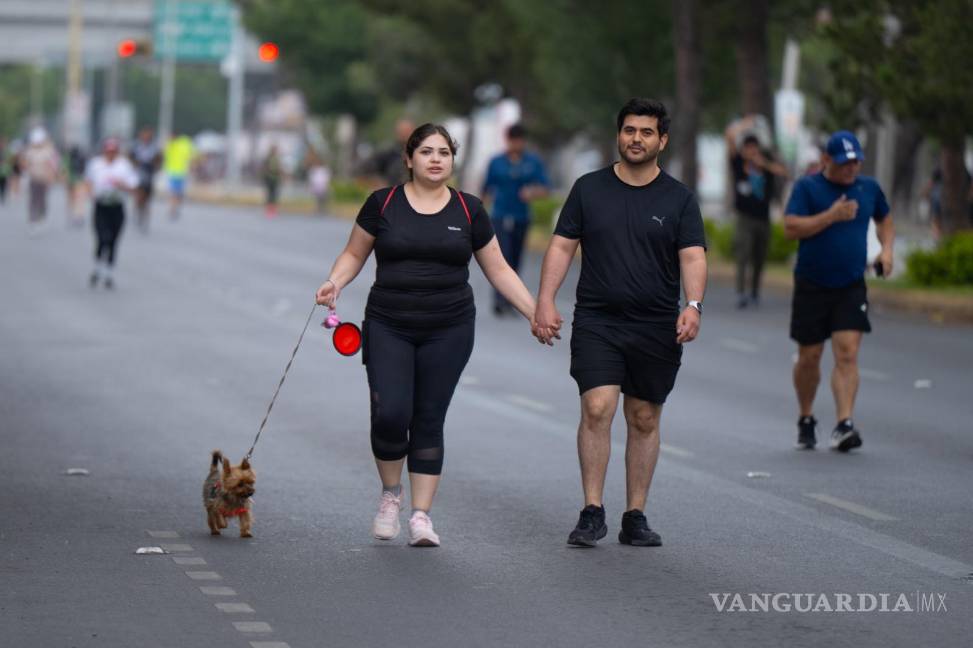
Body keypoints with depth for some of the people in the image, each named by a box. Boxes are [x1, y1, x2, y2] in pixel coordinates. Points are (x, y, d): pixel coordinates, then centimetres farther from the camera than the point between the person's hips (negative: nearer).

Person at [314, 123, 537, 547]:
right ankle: (391, 493, 14)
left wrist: (536, 313, 2)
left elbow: (498, 270, 9)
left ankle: (421, 515, 7)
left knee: (429, 420, 1)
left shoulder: (469, 211, 4)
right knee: (389, 415, -12)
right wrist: (334, 283, -11)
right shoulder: (383, 204, 1)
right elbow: (354, 254, 9)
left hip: (448, 330, 1)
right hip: (388, 327, -1)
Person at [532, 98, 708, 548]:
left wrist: (693, 305, -20)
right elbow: (562, 246, 7)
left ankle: (635, 518, 15)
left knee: (644, 420, 6)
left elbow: (692, 257, -3)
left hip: (656, 327, 1)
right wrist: (545, 302, -4)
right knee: (597, 408, -15)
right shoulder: (589, 189, 7)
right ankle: (592, 513, -10)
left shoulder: (678, 199, 5)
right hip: (596, 321, -1)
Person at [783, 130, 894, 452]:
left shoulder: (869, 188, 8)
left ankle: (844, 424, -18)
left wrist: (886, 249, 8)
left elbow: (884, 220, 26)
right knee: (809, 357, 7)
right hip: (812, 286, -2)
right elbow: (791, 227, -16)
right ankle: (806, 420, 27)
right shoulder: (807, 188, -4)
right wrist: (832, 216, -22)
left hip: (851, 288, 2)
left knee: (847, 353, -13)